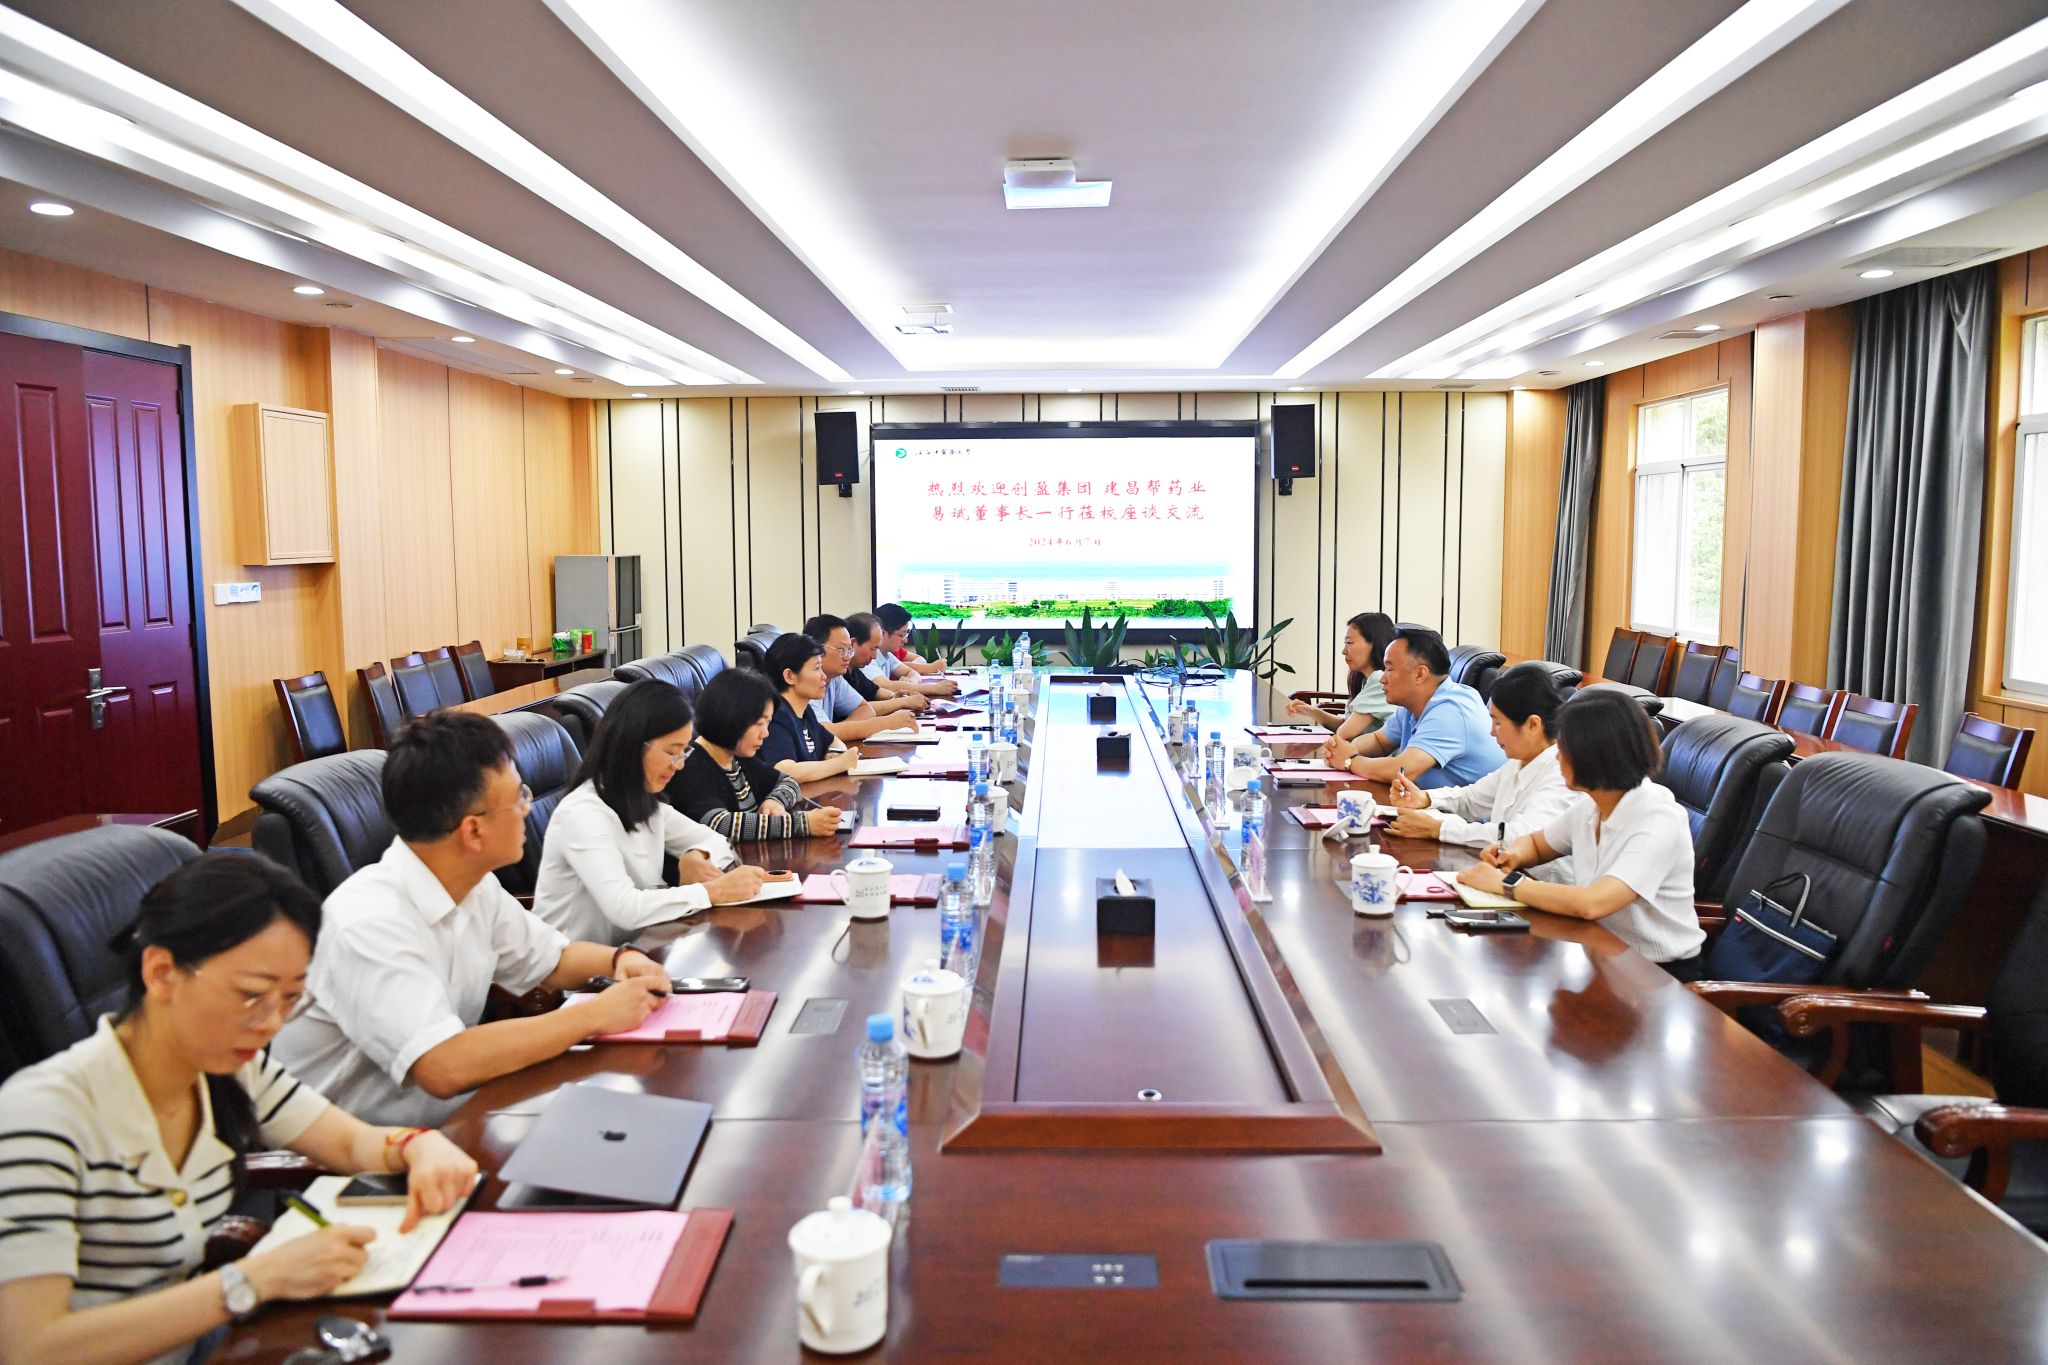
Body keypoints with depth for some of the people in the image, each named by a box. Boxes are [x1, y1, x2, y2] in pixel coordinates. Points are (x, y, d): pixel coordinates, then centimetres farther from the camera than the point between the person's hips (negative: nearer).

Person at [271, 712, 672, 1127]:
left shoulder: (477, 888, -1)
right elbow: (444, 1068, -35)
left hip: (446, 1120, 7)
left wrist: (621, 959, -6)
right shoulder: (369, 923, -26)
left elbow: (552, 960, 16)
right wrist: (596, 1015, -27)